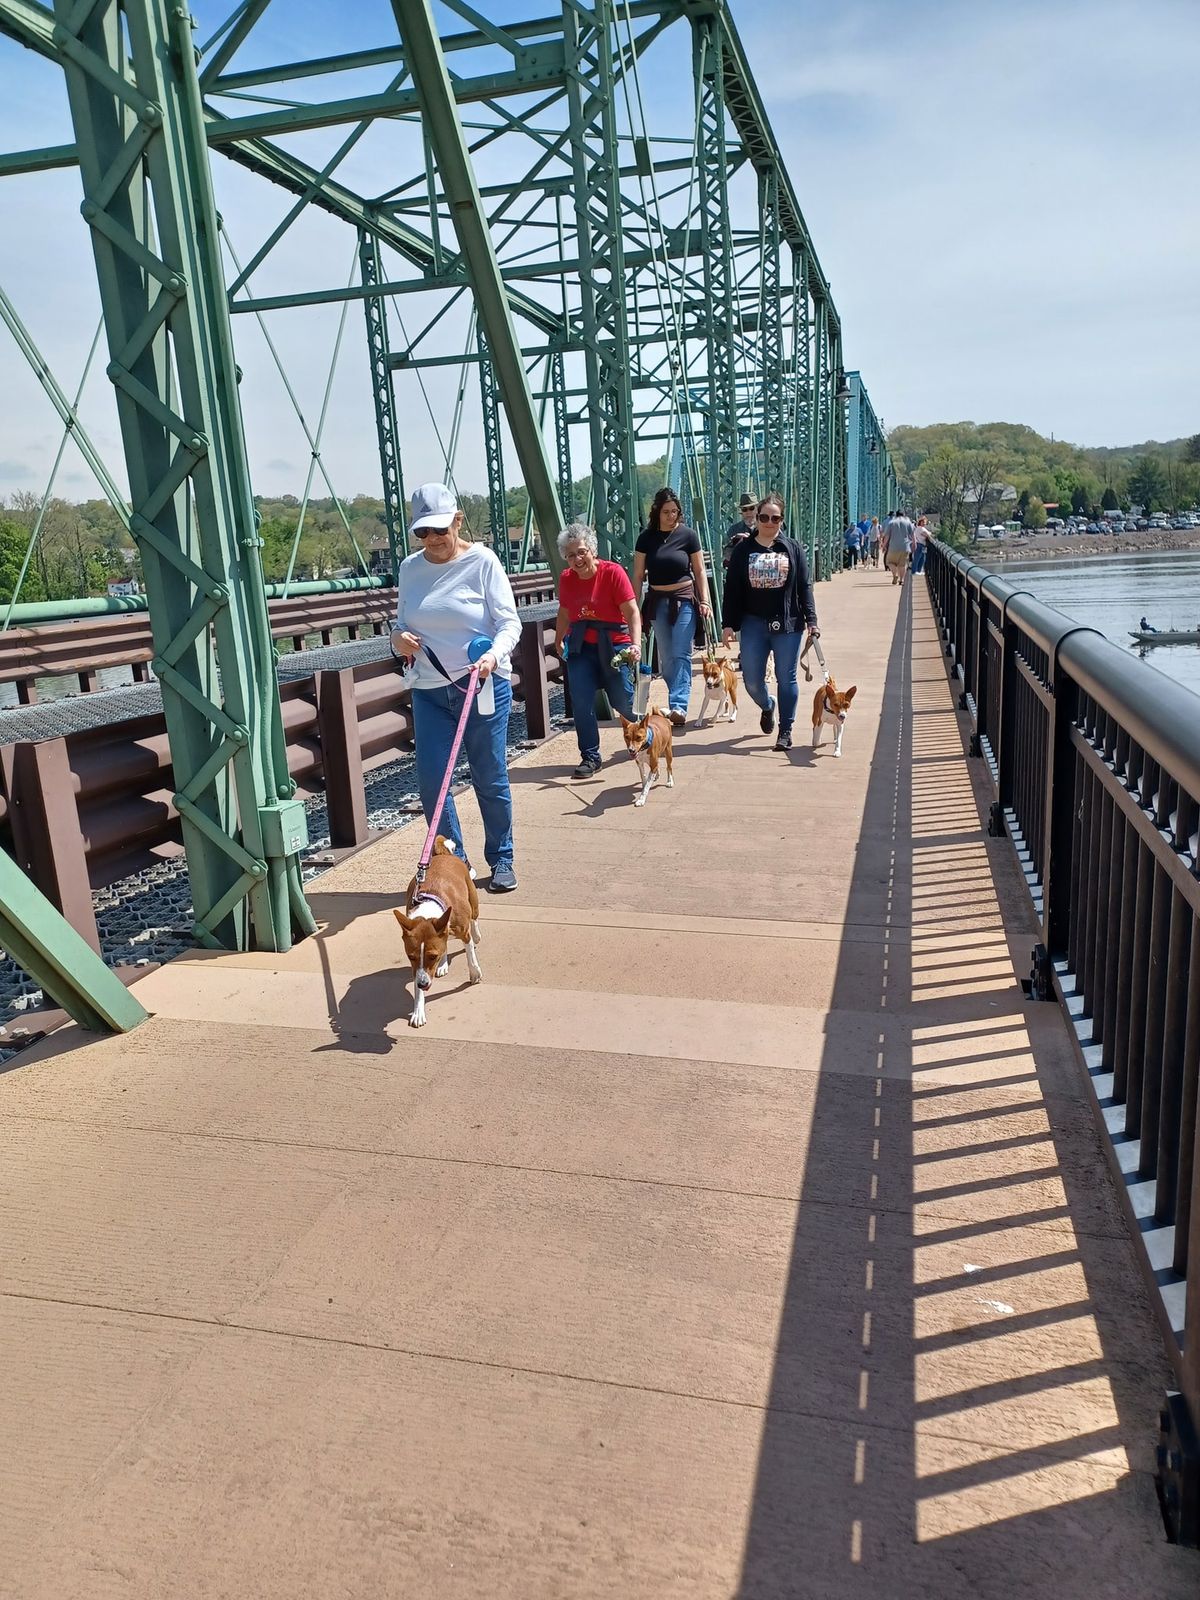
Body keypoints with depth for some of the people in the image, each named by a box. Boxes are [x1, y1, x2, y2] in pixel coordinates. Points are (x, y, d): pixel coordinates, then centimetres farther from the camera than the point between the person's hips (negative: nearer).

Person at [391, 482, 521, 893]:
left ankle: (501, 860, 22)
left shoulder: (481, 561, -5)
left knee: (490, 779, 5)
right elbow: (402, 623, 17)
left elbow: (509, 622, -9)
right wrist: (398, 639, -7)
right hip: (429, 690, 4)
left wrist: (494, 655, -29)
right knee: (431, 781, 0)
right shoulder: (409, 568, 7)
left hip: (483, 686, -3)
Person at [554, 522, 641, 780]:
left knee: (622, 701, 4)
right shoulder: (566, 578, -1)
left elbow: (632, 612, -18)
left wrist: (636, 644, -31)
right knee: (581, 703, -6)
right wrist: (558, 641, 27)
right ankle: (590, 757, 5)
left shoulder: (613, 572, -14)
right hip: (581, 647, 3)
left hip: (614, 645, -3)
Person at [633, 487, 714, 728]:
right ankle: (678, 700, 21)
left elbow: (699, 571, 2)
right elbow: (638, 574, 4)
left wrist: (705, 601, -5)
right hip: (657, 601, 3)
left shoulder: (687, 534, -3)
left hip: (685, 600, -3)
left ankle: (679, 707, -17)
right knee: (666, 658, 8)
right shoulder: (646, 537, 0)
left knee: (681, 655, -11)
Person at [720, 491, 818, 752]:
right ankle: (767, 707, 35)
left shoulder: (793, 549, 4)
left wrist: (811, 620, -2)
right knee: (752, 680, 2)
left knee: (786, 678, 2)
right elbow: (732, 590, 4)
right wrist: (728, 623, -2)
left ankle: (785, 730, 13)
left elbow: (805, 587, 4)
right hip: (753, 623, 1)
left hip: (788, 624, -1)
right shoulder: (744, 550, 4)